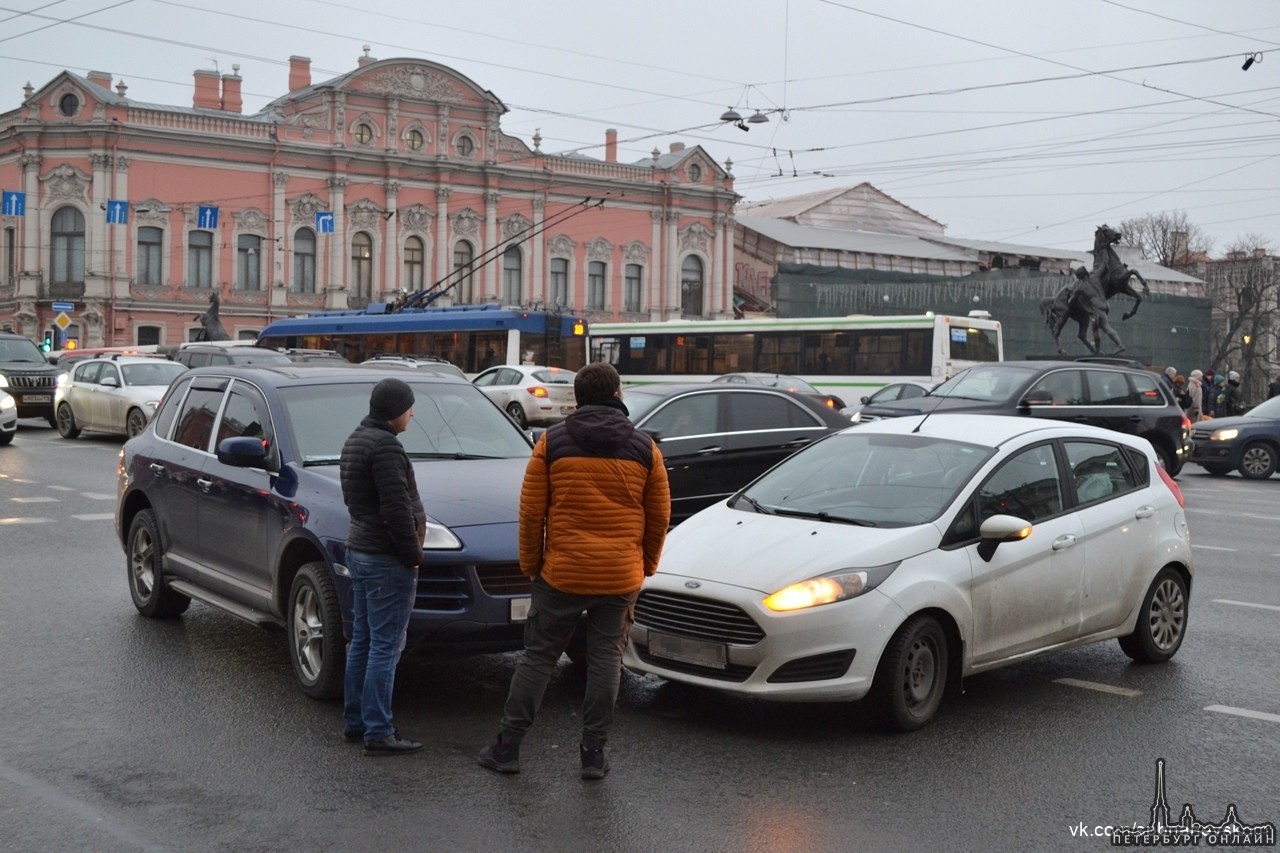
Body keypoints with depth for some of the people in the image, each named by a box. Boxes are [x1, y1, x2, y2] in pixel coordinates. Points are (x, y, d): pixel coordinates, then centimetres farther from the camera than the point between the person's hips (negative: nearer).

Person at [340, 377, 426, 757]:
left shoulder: (355, 441, 14)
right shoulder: (385, 446, -18)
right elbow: (395, 509, -22)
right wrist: (413, 554, -13)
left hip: (359, 551, 10)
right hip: (386, 559, -10)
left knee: (362, 641, 16)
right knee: (385, 646, -5)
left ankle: (355, 722, 24)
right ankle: (378, 732, -2)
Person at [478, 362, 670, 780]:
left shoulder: (553, 442, -1)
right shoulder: (644, 448, 1)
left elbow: (532, 512, -2)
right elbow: (659, 517, 5)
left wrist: (530, 564, 10)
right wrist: (647, 565, 18)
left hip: (562, 573, 0)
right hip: (622, 578, 1)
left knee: (538, 656, 9)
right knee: (606, 659, 8)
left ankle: (507, 746, 13)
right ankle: (594, 754, 10)